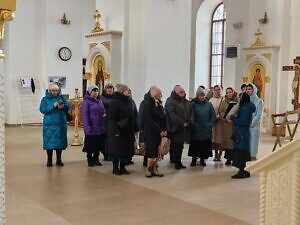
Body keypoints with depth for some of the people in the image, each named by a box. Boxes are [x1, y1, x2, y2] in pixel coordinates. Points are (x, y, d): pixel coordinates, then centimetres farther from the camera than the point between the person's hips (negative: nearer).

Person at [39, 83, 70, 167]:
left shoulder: (61, 97, 7)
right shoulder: (45, 99, 1)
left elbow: (68, 106, 2)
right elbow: (42, 109, -11)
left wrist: (63, 106, -20)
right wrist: (53, 106, -21)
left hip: (61, 124, 2)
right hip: (49, 124, -2)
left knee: (60, 142, 7)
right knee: (49, 142, 2)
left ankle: (59, 160, 18)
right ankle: (49, 160, 14)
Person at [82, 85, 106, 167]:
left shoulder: (99, 100, 12)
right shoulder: (87, 101, -8)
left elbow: (103, 111, 23)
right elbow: (85, 115, -12)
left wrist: (104, 114, 0)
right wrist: (87, 127, -18)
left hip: (100, 127, 6)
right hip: (91, 128, -6)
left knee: (98, 144, 11)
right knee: (90, 145, 2)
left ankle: (96, 159, 23)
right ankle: (90, 160, 15)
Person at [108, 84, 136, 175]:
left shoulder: (128, 101, 11)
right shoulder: (115, 102, -11)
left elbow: (132, 115, 16)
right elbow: (112, 117, -15)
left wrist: (133, 129, 11)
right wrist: (115, 131, -20)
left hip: (127, 131, 7)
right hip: (118, 131, -7)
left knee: (126, 149, 9)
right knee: (117, 149, 2)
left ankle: (122, 168, 20)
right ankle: (115, 168, 14)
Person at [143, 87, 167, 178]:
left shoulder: (160, 105, 12)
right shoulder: (148, 105, -9)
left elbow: (163, 118, 13)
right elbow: (149, 120, -15)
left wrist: (165, 130, 0)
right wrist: (159, 131, -16)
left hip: (160, 132, 6)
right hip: (150, 132, -6)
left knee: (157, 151, 5)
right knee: (152, 151, -5)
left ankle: (154, 169, 12)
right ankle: (149, 169, 5)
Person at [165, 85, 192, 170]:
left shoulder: (185, 101, 17)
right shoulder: (170, 101, -7)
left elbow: (190, 112, 18)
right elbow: (172, 114, -17)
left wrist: (187, 122, 1)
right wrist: (182, 123, -17)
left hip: (184, 128, 7)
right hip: (175, 127, -7)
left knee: (180, 146, 9)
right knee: (176, 146, -5)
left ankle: (178, 162, 16)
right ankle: (177, 163, 1)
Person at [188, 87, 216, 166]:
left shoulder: (209, 104, 4)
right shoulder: (193, 105, -1)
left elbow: (213, 116, 5)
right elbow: (191, 117, -3)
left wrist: (210, 125, -3)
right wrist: (194, 124, -10)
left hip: (206, 130, 2)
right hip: (196, 130, -2)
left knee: (205, 145, 4)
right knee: (195, 144, 3)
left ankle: (202, 159, 16)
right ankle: (194, 159, 14)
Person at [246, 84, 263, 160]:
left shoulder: (259, 101, 0)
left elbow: (259, 115, -6)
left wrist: (251, 123, -12)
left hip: (254, 126, -3)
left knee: (253, 142, -3)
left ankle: (253, 156, 5)